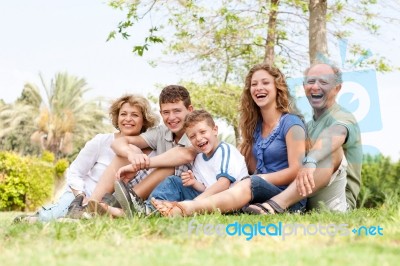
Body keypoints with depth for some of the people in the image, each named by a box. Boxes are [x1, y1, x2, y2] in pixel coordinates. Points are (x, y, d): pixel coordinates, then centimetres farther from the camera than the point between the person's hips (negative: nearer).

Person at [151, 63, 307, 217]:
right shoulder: (256, 126, 18)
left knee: (249, 185, -36)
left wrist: (260, 180, -13)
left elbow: (296, 171, -11)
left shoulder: (291, 123, -3)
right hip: (260, 195, 7)